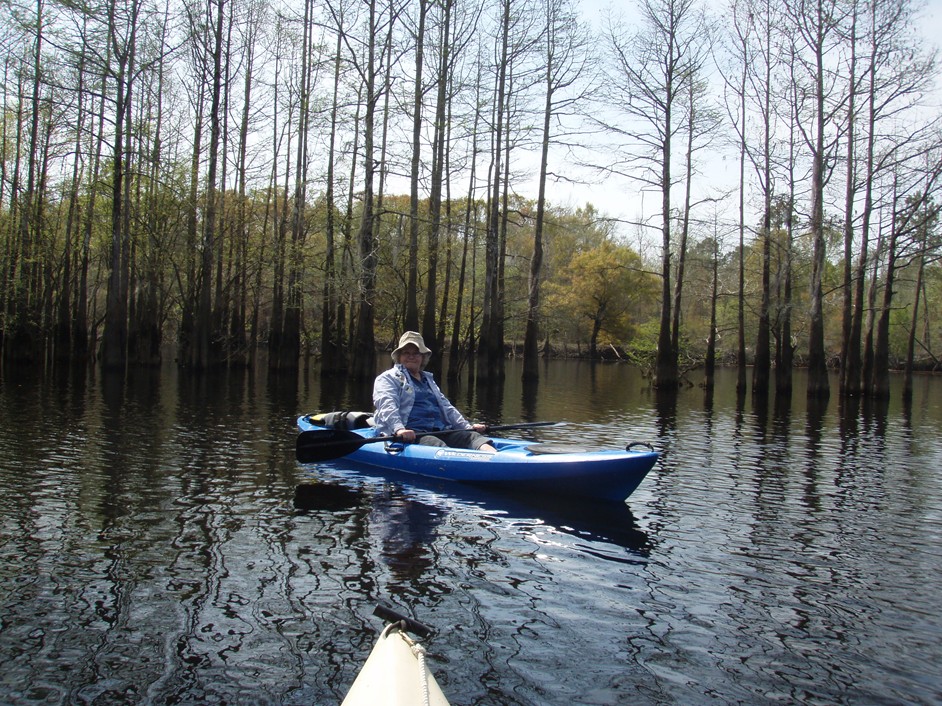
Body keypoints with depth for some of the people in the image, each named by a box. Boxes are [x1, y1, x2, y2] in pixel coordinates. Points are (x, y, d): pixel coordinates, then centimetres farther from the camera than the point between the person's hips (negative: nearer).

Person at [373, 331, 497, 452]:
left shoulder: (428, 379, 33)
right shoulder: (388, 378, 9)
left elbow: (446, 407, 32)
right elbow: (387, 406, -10)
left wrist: (468, 426, 18)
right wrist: (399, 429, -29)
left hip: (439, 432, 6)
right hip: (411, 434, -6)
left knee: (471, 436, -22)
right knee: (438, 446, -37)